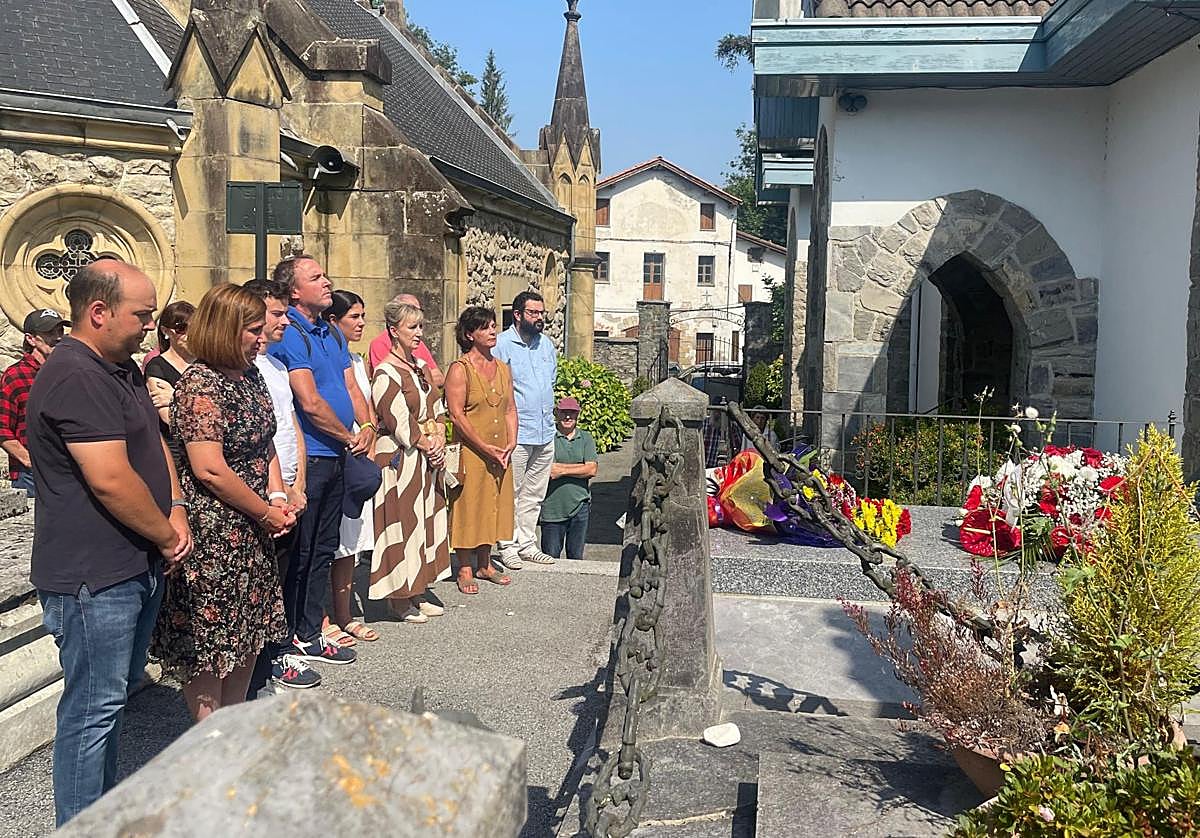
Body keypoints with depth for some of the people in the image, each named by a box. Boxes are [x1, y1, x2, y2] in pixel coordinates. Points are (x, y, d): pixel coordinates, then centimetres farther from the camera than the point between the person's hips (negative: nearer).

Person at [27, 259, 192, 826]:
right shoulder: (74, 376, -21)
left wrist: (177, 512, 1)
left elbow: (155, 443, 17)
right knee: (95, 706, 1)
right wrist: (167, 537, -12)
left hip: (137, 565, 10)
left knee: (121, 688, 21)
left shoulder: (122, 370, 13)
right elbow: (111, 481, -26)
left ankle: (107, 801, 37)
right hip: (94, 577, -10)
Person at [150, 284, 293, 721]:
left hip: (251, 530, 9)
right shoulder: (199, 385, -18)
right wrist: (265, 512, -13)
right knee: (209, 636, 2)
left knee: (249, 631, 16)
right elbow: (210, 470, -22)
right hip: (211, 532, -9)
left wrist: (278, 498, 1)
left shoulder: (250, 374, 9)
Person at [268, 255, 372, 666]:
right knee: (298, 553, 0)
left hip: (335, 459, 9)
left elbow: (351, 388, 12)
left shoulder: (333, 334, 14)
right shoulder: (288, 335, -13)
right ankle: (288, 642, 12)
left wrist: (368, 426, -6)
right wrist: (350, 438, -8)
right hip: (307, 458, -9)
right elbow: (311, 403, -19)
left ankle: (311, 633, 26)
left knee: (323, 550, 15)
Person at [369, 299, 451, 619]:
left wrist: (439, 442, 0)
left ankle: (418, 590, 23)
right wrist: (427, 446, -9)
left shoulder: (421, 367, 12)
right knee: (403, 525, -3)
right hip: (400, 458, -8)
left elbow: (437, 409, 14)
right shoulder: (386, 373, -13)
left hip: (429, 457, 9)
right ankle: (398, 597, 7)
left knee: (427, 520, 12)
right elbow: (400, 423, -16)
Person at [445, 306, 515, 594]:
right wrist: (486, 448, -16)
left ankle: (484, 564, 24)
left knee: (493, 504, 12)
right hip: (470, 452, -6)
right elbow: (457, 415, -14)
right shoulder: (459, 369, -9)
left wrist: (511, 443, -1)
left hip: (499, 455, 7)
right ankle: (465, 569, 10)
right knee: (469, 506, 0)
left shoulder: (503, 368, 12)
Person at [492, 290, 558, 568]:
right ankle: (508, 546, 9)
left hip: (545, 432, 7)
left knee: (534, 494, 12)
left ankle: (527, 543, 21)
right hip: (516, 433, -7)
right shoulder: (501, 345, -8)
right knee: (511, 493, -1)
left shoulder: (547, 344, 14)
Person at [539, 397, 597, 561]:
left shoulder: (586, 438, 9)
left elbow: (591, 470, -4)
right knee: (550, 555, 3)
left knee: (576, 556, 8)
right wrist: (579, 467, -8)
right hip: (552, 505, -2)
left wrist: (562, 470, -8)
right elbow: (547, 470, -12)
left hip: (579, 505, 2)